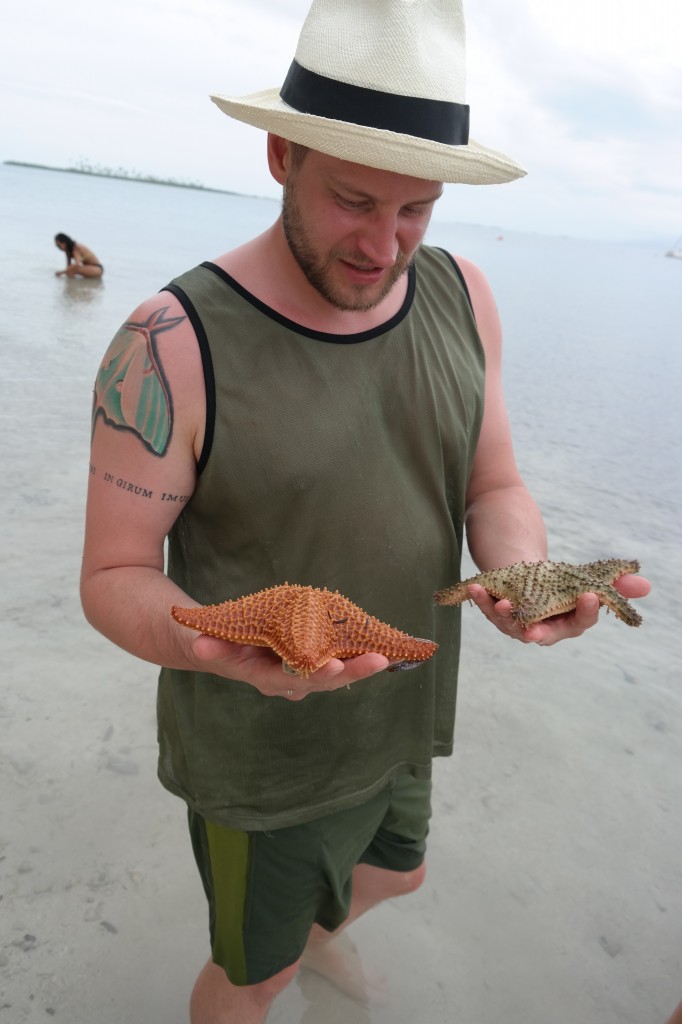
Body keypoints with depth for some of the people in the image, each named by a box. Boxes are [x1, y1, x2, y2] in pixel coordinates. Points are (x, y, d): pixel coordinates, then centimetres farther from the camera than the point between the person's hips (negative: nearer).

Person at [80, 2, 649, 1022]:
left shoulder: (461, 297, -8)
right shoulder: (173, 345, -25)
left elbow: (494, 487, -1)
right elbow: (114, 576, -19)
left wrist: (523, 572, -23)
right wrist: (226, 651, -39)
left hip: (401, 725, 6)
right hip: (261, 758, -6)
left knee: (394, 875, 35)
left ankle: (321, 931, 71)